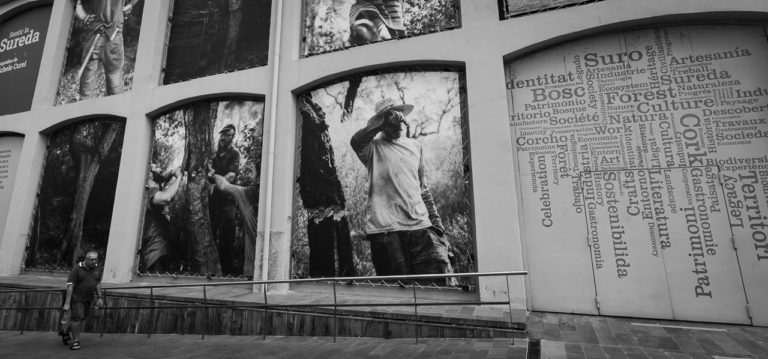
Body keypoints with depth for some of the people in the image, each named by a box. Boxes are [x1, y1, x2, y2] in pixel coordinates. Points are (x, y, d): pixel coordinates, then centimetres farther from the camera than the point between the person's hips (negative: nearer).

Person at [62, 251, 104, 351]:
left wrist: (99, 298, 4)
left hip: (88, 299, 5)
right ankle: (75, 341, 1)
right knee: (78, 318, -10)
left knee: (81, 318, 9)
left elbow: (98, 284, 9)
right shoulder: (77, 269, -16)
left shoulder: (96, 269, 1)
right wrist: (67, 303, -19)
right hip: (76, 298, -5)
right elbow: (70, 286, -17)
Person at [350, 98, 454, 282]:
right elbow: (356, 141, -22)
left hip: (421, 226, 4)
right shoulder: (373, 147, 4)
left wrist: (436, 222, 17)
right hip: (386, 230, -3)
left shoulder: (415, 147, 18)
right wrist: (382, 119, -17)